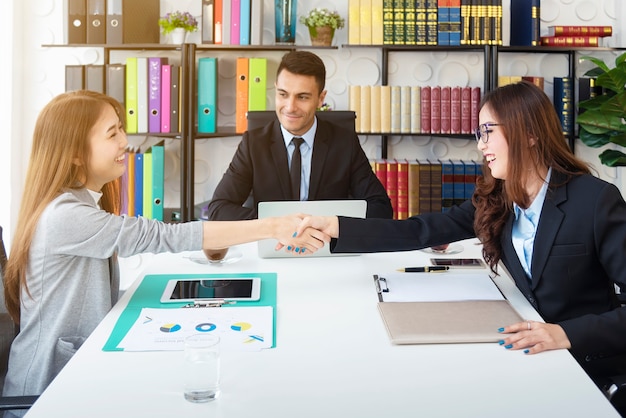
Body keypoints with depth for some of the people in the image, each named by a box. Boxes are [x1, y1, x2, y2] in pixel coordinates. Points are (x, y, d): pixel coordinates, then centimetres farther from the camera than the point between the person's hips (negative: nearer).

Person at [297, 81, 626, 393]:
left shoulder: (596, 200, -18)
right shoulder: (494, 200, 2)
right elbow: (422, 232, -2)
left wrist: (568, 334, -35)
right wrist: (335, 227, -9)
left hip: (591, 362, -5)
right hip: (530, 354, 5)